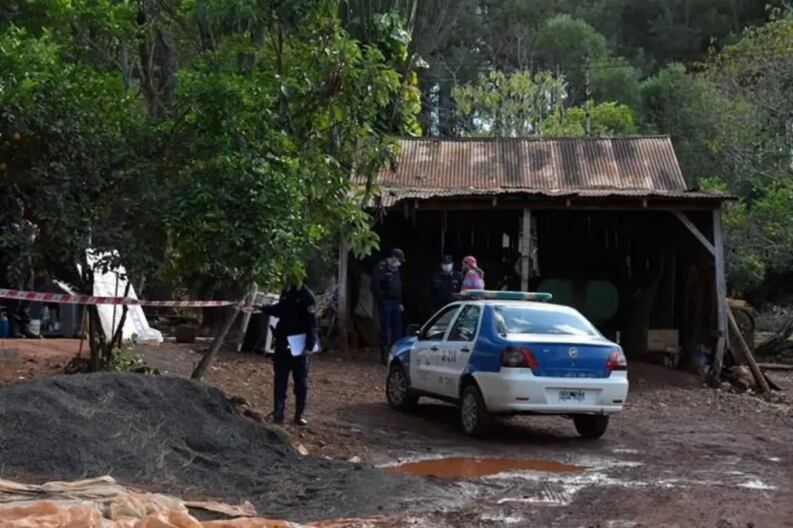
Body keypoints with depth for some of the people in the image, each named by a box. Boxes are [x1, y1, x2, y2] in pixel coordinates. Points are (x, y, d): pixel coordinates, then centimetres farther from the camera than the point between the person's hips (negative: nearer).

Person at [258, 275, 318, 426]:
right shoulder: (286, 291, 5)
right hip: (283, 342, 6)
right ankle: (278, 412, 10)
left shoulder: (307, 296, -15)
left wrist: (309, 345, -24)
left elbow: (311, 323, -18)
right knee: (280, 379, 6)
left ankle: (300, 414, 10)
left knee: (301, 381, 4)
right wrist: (263, 309, 15)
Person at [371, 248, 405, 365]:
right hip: (385, 303, -8)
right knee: (385, 329, -4)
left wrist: (400, 302, 17)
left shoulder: (395, 269, 18)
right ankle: (384, 356, 0)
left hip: (395, 303, 8)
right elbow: (375, 286, -15)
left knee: (397, 328, 8)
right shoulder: (381, 267, -9)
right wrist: (382, 299, -15)